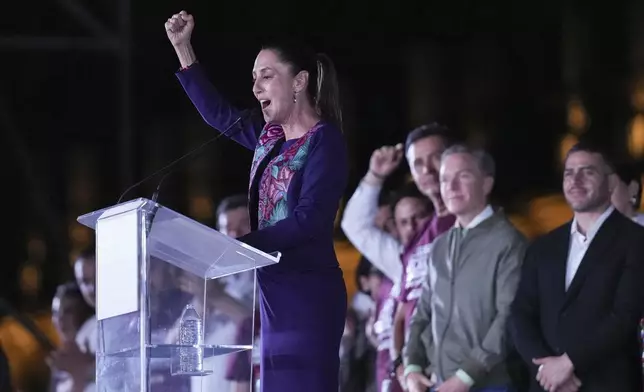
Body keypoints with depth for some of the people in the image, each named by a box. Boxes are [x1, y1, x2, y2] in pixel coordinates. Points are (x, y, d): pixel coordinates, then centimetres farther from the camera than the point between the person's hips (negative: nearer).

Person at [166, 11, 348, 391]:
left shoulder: (325, 140, -8)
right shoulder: (271, 138, 15)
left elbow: (311, 218, -18)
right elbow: (218, 113, 29)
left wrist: (242, 244, -21)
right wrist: (182, 47, 25)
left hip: (309, 292, -8)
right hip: (275, 290, 8)